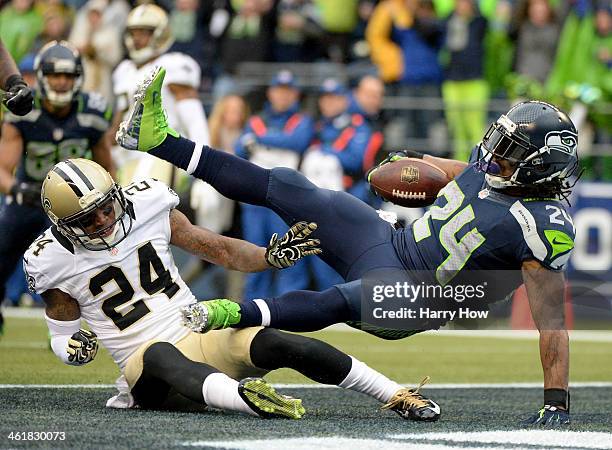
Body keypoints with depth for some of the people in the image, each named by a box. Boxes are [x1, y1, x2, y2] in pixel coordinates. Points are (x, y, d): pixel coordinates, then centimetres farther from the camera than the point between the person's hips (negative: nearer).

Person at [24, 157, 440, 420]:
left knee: (279, 344, -23)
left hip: (202, 334, 3)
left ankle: (399, 395, -23)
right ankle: (244, 396, -71)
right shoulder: (54, 261, -4)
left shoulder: (146, 204, 2)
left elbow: (217, 249, 10)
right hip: (145, 364, -3)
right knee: (159, 355, -40)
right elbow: (61, 334, 8)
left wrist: (271, 257, -3)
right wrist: (74, 347, -15)